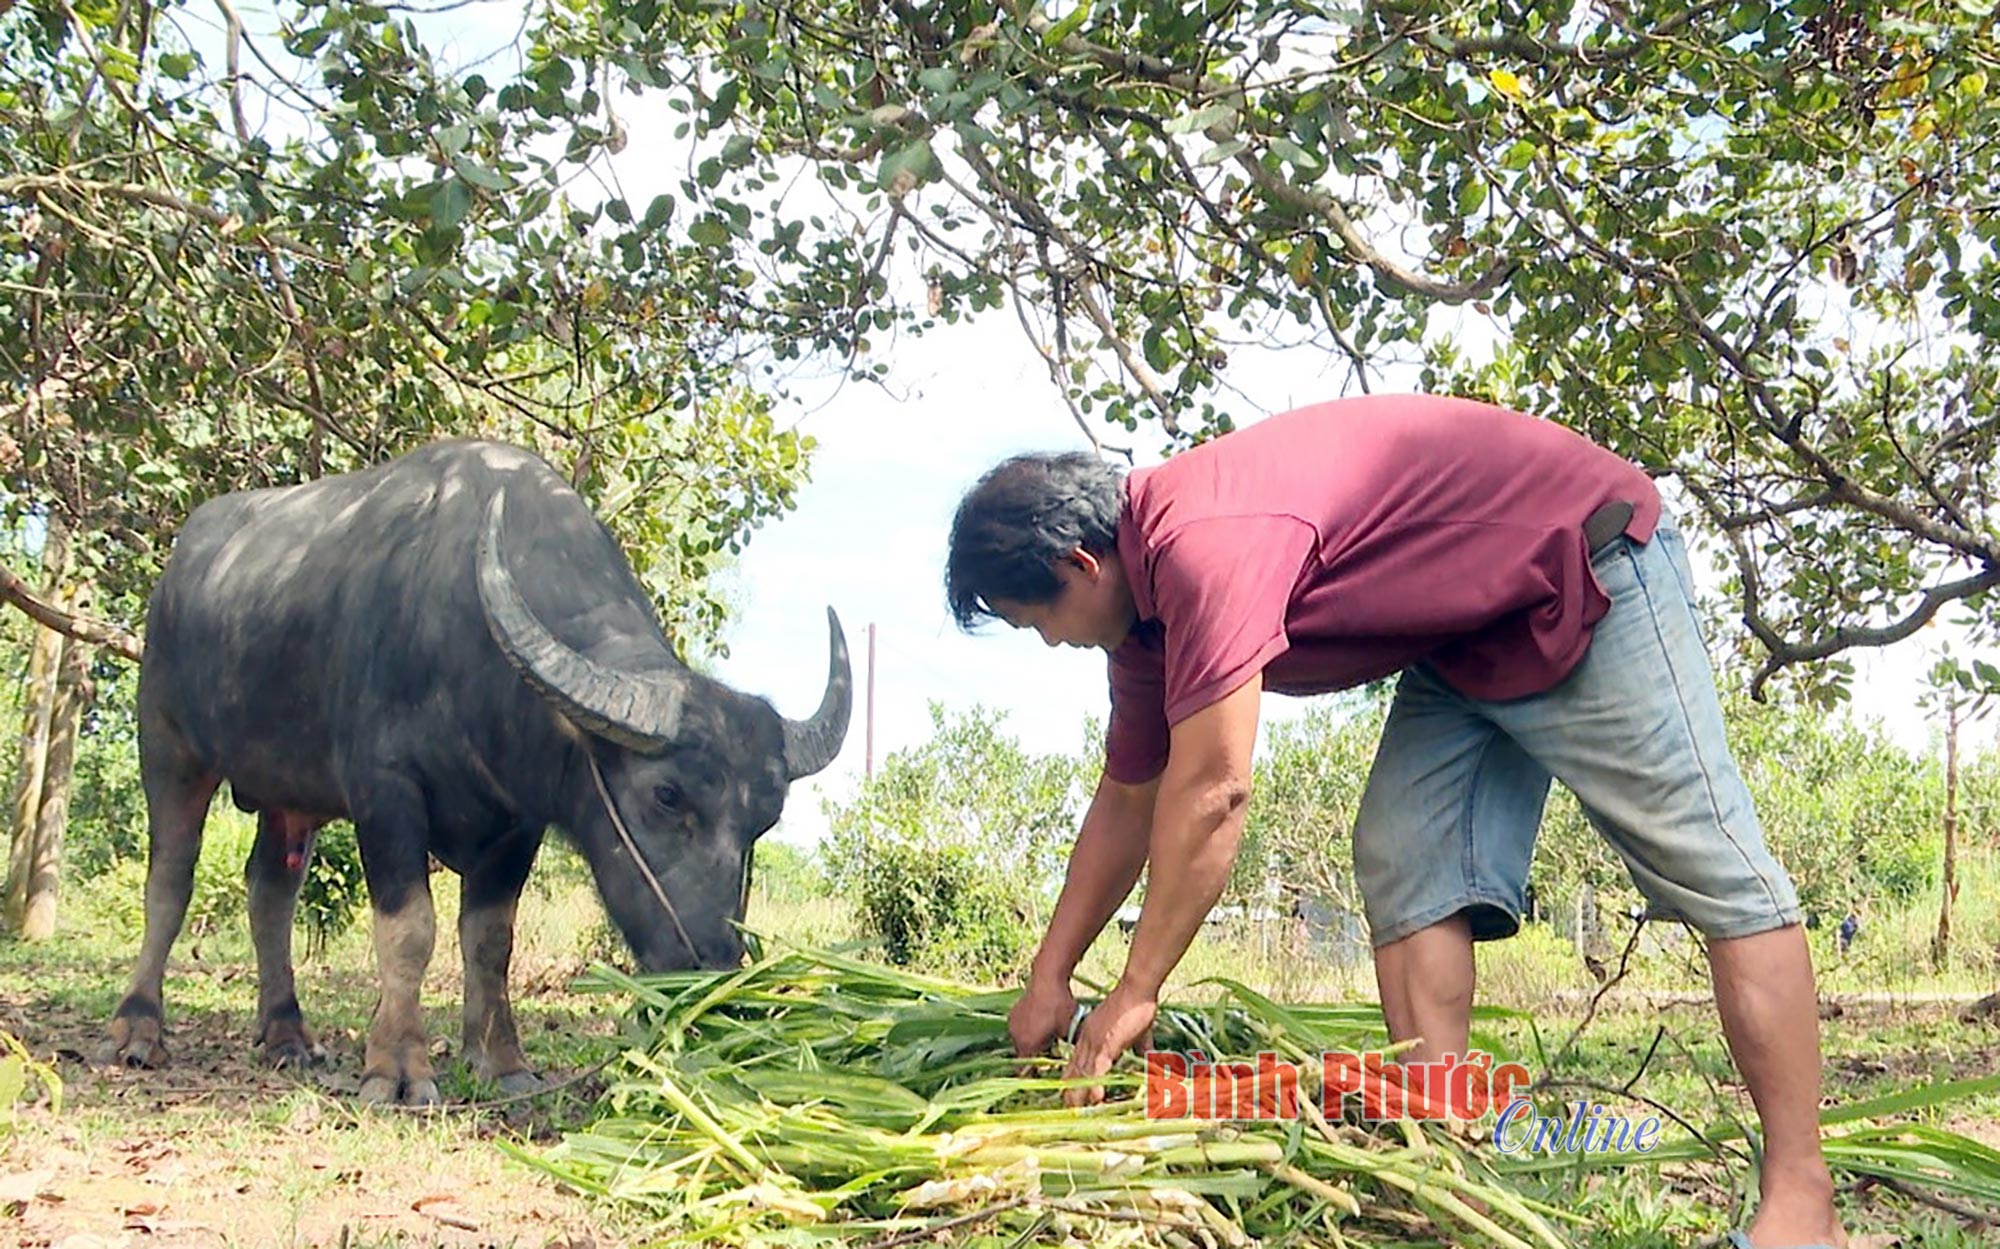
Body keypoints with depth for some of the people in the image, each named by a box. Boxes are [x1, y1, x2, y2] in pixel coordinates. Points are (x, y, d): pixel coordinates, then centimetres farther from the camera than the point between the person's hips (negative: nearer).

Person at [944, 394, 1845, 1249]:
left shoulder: (1203, 543, -30)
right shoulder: (1145, 605, 2)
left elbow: (1210, 794, -30)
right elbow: (1128, 801, 12)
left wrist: (1136, 992, -19)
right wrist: (1049, 979, 14)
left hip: (1588, 569, -10)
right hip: (1464, 640, 10)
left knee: (1707, 860, -10)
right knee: (1405, 871, -2)